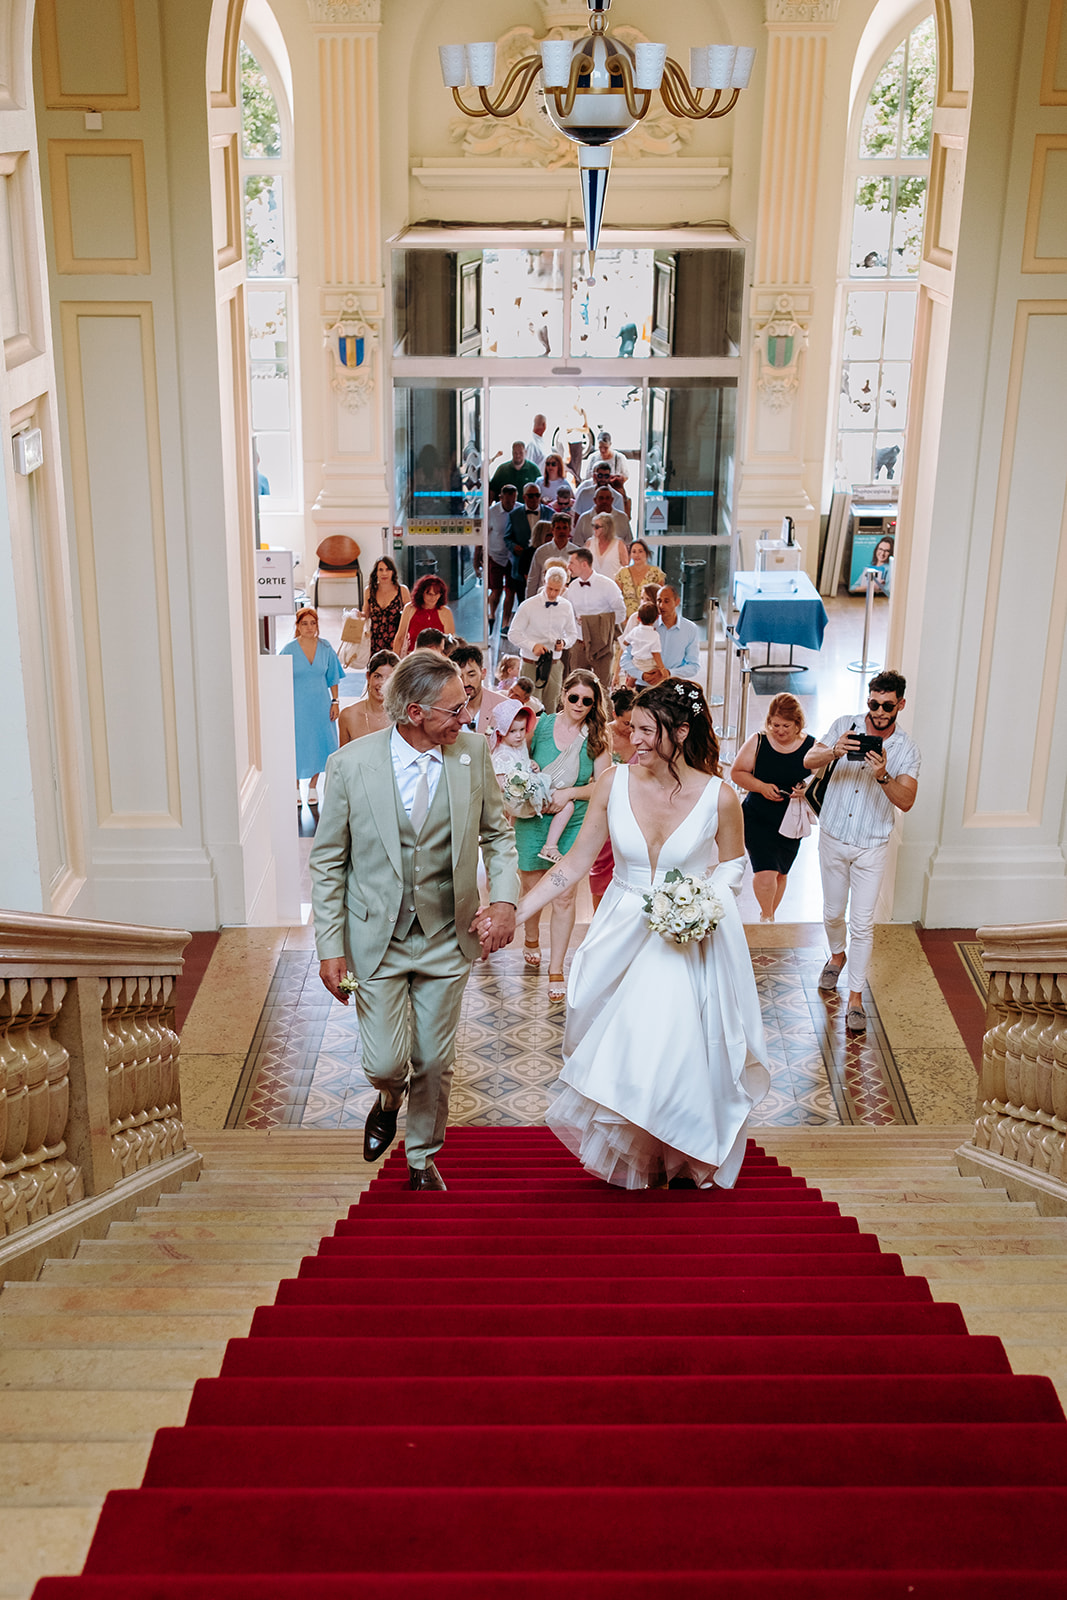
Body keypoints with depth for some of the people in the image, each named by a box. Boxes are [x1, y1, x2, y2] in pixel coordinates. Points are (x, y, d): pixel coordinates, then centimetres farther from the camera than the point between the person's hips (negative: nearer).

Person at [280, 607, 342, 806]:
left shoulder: (325, 648, 1)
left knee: (319, 744, 7)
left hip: (320, 705, 2)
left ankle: (313, 787, 23)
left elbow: (333, 678, 8)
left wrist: (335, 702, 2)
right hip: (297, 706, -2)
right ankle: (296, 788, 18)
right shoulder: (289, 650, -6)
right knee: (297, 746, 2)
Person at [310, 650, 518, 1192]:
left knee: (434, 1063, 11)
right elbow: (328, 861, -4)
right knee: (386, 1062, -2)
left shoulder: (473, 752, -6)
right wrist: (330, 946, -7)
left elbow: (497, 834, 7)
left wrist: (505, 900, -9)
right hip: (377, 939, -2)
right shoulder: (351, 764, -12)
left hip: (447, 939, 2)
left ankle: (423, 1156, 36)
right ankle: (390, 1098, 36)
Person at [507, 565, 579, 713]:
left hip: (555, 664, 3)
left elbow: (572, 634, 16)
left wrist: (564, 643, -9)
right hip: (531, 664, -3)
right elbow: (513, 634, -5)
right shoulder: (528, 606, -6)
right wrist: (533, 646, -21)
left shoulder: (566, 606, 5)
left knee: (551, 709, 5)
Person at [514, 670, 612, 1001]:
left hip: (573, 824, -1)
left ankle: (556, 970, 8)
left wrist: (569, 792, -16)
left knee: (565, 896, -2)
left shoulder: (596, 737, -2)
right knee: (531, 888, 13)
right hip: (533, 820, 1)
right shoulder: (541, 725, -1)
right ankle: (532, 939, 46)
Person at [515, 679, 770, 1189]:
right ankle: (630, 1157, 35)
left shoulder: (718, 797, -13)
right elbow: (574, 864, -3)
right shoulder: (614, 783, -8)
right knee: (618, 1048, 7)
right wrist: (514, 913, -8)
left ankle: (687, 1158, 28)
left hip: (689, 941, -2)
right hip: (623, 936, 2)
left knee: (681, 1047, -2)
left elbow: (733, 866, 5)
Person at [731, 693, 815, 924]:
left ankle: (769, 916, 39)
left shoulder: (811, 747, -7)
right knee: (765, 872, -14)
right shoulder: (758, 742, -6)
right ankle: (767, 918, 9)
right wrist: (762, 787, -17)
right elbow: (737, 772, 0)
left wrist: (806, 790, -22)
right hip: (757, 820, -2)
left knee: (780, 873, 16)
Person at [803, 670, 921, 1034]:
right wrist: (833, 752, -35)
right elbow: (808, 761, -14)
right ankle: (837, 956, 48)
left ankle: (855, 999, 5)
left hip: (871, 847, -2)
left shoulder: (907, 749, -9)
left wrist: (883, 776, -38)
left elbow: (906, 801, -20)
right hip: (833, 838, 2)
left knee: (862, 924, -4)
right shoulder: (845, 726, -5)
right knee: (832, 912, 17)